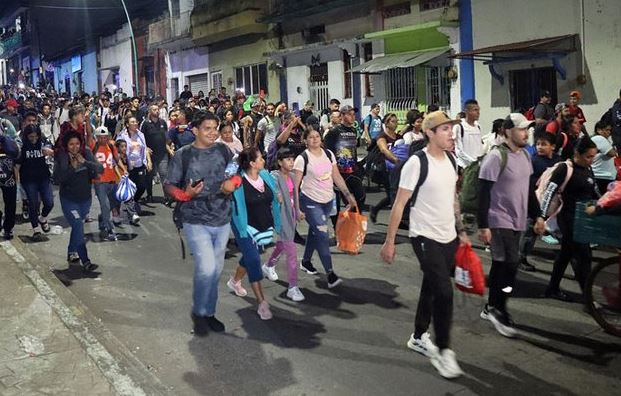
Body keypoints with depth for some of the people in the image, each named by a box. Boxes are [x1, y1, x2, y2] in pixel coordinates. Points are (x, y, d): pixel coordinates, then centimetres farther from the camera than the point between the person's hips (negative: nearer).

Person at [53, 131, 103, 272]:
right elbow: (57, 179, -19)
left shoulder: (86, 153, -4)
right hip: (69, 199, -4)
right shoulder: (61, 157, -12)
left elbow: (100, 169, -12)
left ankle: (71, 253, 41)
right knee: (78, 226, -16)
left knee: (78, 226, 20)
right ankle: (85, 262, -18)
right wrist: (72, 167, -27)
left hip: (85, 198, 4)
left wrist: (84, 162, -25)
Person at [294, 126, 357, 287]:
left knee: (315, 231, 18)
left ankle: (306, 261, 38)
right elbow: (295, 185, -12)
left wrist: (349, 196, 3)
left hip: (328, 201, 6)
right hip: (310, 201, -5)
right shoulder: (302, 159, -13)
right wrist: (296, 208, -16)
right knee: (322, 235, -11)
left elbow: (337, 178, 8)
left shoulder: (329, 154, 3)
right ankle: (330, 274, -8)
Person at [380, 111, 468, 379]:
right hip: (425, 237, -7)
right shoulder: (417, 163, -17)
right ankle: (443, 351, 7)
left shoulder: (450, 160, 6)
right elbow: (399, 204, -14)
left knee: (431, 289, 16)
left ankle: (419, 337, 34)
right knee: (444, 292, -10)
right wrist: (389, 241, -14)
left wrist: (461, 231, 18)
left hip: (449, 237, 7)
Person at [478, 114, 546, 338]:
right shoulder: (496, 157, -16)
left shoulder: (525, 155, 10)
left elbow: (529, 189, 20)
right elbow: (484, 193, -18)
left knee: (501, 265, 13)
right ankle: (499, 310, 4)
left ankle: (491, 307, 24)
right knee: (510, 265, -10)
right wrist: (483, 226, -20)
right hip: (499, 221, -8)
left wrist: (537, 216, 16)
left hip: (517, 222, 8)